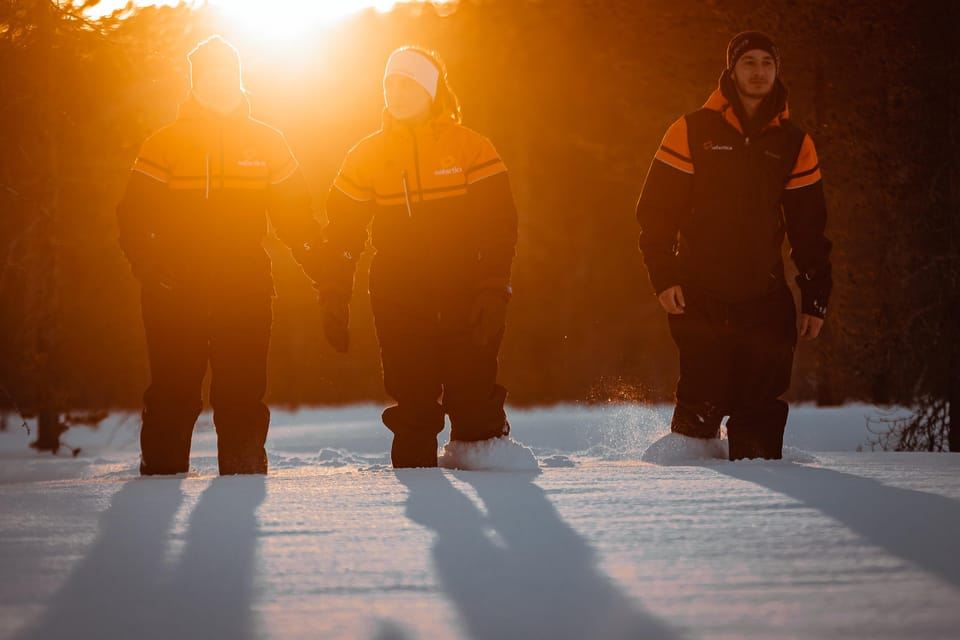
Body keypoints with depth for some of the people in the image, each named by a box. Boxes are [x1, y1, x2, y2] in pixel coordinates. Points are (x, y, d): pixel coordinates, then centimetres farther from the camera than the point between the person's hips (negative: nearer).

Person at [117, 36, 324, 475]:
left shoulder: (266, 142, 12)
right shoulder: (165, 143, 6)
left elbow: (293, 212, 14)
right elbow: (135, 212, 2)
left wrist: (321, 266, 4)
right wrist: (149, 265, -13)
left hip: (246, 286, 1)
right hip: (175, 288, -1)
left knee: (242, 385, -2)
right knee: (173, 385, -1)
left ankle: (244, 463, 4)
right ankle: (162, 464, 8)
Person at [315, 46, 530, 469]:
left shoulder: (470, 148, 1)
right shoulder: (366, 157, 9)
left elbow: (499, 223, -2)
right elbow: (341, 231, 11)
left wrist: (494, 289, -12)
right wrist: (334, 298, 5)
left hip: (464, 294, -2)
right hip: (399, 299, 2)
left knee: (472, 385, -7)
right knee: (411, 394, 0)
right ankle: (413, 465, 6)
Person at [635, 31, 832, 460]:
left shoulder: (793, 143, 11)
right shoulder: (693, 132, 3)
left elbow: (809, 226, 14)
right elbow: (656, 211, 2)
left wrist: (816, 297, 10)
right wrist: (664, 276, -7)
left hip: (765, 297, 2)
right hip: (701, 296, -2)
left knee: (762, 407, -2)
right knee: (703, 400, -7)